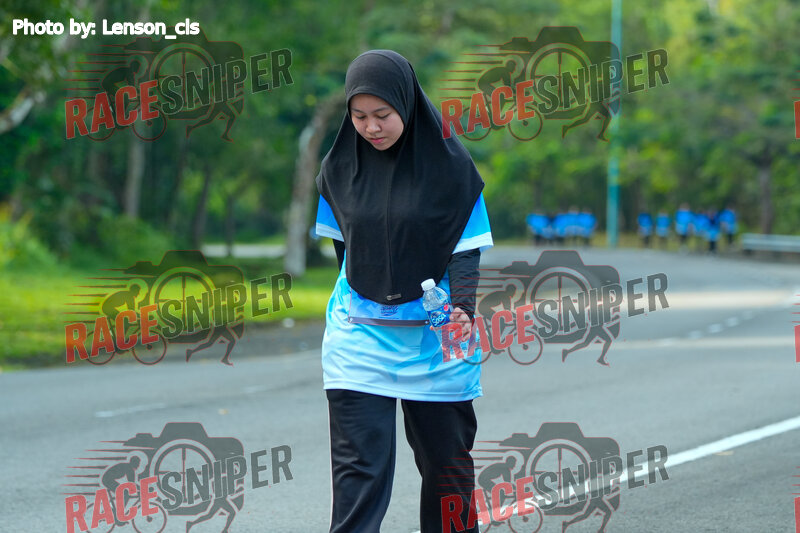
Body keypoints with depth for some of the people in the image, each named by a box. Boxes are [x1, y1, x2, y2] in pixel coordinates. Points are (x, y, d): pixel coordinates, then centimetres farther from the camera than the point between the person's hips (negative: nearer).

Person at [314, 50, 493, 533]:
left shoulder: (450, 162, -7)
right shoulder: (341, 165, 2)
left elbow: (466, 249, -7)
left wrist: (462, 310, -22)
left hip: (436, 340, -1)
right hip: (359, 339, 1)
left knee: (446, 460, 9)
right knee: (358, 466, -7)